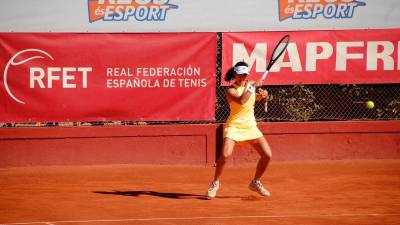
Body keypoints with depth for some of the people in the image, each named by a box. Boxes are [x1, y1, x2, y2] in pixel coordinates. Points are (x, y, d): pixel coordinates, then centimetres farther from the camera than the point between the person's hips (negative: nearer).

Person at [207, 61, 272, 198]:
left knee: (267, 155, -1)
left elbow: (258, 97, 22)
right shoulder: (231, 91, -14)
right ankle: (215, 183, -2)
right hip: (234, 126, -6)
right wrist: (252, 87, -28)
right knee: (225, 155, -25)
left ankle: (255, 182, 21)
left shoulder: (249, 84, 4)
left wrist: (263, 94, -1)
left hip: (250, 126, 6)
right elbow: (241, 101, -34)